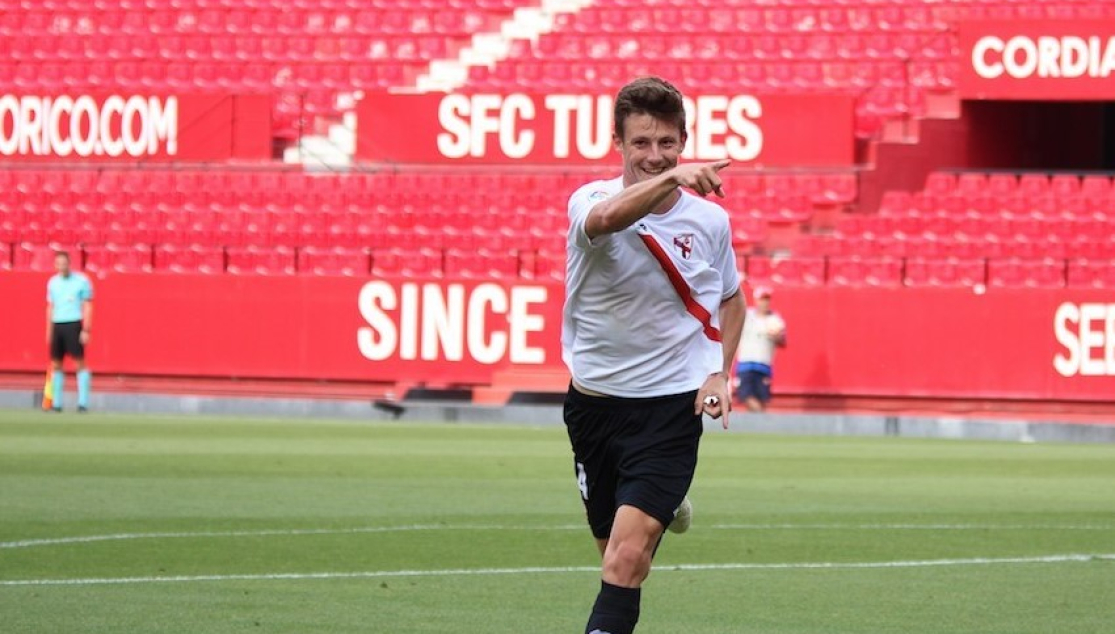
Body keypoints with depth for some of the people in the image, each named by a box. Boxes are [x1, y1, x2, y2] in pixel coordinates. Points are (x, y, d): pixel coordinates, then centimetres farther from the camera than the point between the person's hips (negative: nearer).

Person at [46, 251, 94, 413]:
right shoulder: (53, 282, 11)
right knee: (56, 364, 3)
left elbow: (87, 307, -3)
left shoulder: (81, 281, -2)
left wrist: (86, 330, -10)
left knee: (80, 363, -8)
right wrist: (49, 331, 14)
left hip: (74, 324, -5)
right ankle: (56, 403, 7)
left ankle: (83, 402, -8)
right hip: (57, 325, 5)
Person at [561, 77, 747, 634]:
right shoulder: (591, 200, -11)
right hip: (595, 397, 1)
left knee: (629, 553, -19)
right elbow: (604, 219, -39)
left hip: (672, 405, -1)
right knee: (615, 547, 17)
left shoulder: (709, 220, -2)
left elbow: (730, 300, 18)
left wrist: (719, 372, 3)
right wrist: (671, 180, -55)